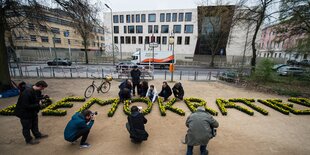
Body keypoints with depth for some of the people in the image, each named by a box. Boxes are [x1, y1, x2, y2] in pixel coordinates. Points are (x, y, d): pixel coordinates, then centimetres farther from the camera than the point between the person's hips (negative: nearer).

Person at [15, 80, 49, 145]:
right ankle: (29, 140, 30)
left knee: (35, 124, 23)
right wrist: (38, 105, -27)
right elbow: (25, 106, -32)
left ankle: (37, 135, 41)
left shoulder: (36, 91, -8)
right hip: (25, 113, -8)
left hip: (33, 111, 9)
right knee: (27, 127, 11)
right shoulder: (27, 93, -34)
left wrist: (43, 97, -6)